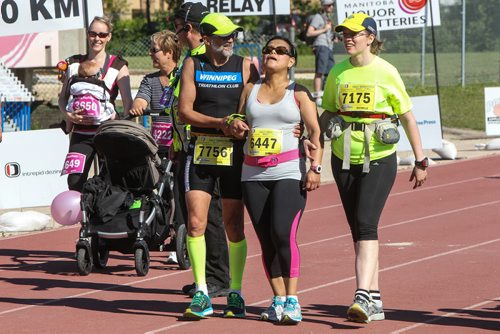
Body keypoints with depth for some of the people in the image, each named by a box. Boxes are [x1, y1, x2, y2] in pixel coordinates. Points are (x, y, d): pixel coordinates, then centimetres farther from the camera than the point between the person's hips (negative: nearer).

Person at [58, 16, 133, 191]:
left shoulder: (118, 66, 0)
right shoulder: (74, 64, 10)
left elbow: (128, 103, -6)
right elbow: (63, 98, 14)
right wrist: (68, 115, -7)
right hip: (81, 134, 2)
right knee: (75, 183, -11)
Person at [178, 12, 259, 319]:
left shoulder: (246, 66, 4)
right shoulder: (193, 65, 5)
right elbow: (185, 111, -1)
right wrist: (218, 123, -14)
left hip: (234, 152, 0)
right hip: (201, 151, 0)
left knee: (234, 226, 3)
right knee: (196, 222, -8)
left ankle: (236, 293, 14)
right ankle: (202, 295, -1)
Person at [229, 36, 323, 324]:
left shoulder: (298, 93, 3)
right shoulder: (250, 90, 15)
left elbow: (316, 131, -2)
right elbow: (240, 123, 24)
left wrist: (316, 167, -13)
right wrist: (236, 126, -1)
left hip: (289, 172, -4)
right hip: (253, 174, 4)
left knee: (283, 234, -17)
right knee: (266, 239, 3)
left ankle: (292, 300, -13)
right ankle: (279, 300, 11)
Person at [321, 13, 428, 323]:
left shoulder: (385, 72, -6)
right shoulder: (337, 73, 6)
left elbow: (408, 117, 0)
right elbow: (328, 112, 18)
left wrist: (420, 161, 1)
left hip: (379, 160, -5)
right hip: (344, 159, 5)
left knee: (366, 225, -17)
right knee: (358, 228, 8)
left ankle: (362, 296, -24)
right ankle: (375, 300, 15)